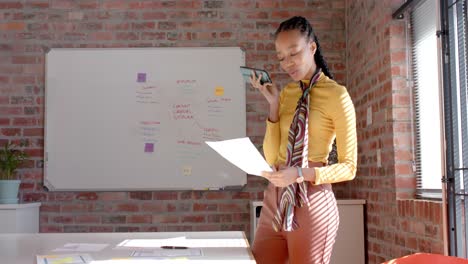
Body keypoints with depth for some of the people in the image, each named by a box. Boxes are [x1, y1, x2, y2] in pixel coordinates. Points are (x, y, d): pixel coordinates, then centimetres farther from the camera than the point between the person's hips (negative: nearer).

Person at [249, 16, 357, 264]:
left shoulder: (336, 94, -6)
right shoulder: (286, 93, 11)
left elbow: (349, 167, -6)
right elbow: (271, 158, 4)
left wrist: (301, 173, -21)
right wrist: (274, 104, -1)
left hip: (312, 202, -5)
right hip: (275, 199, 5)